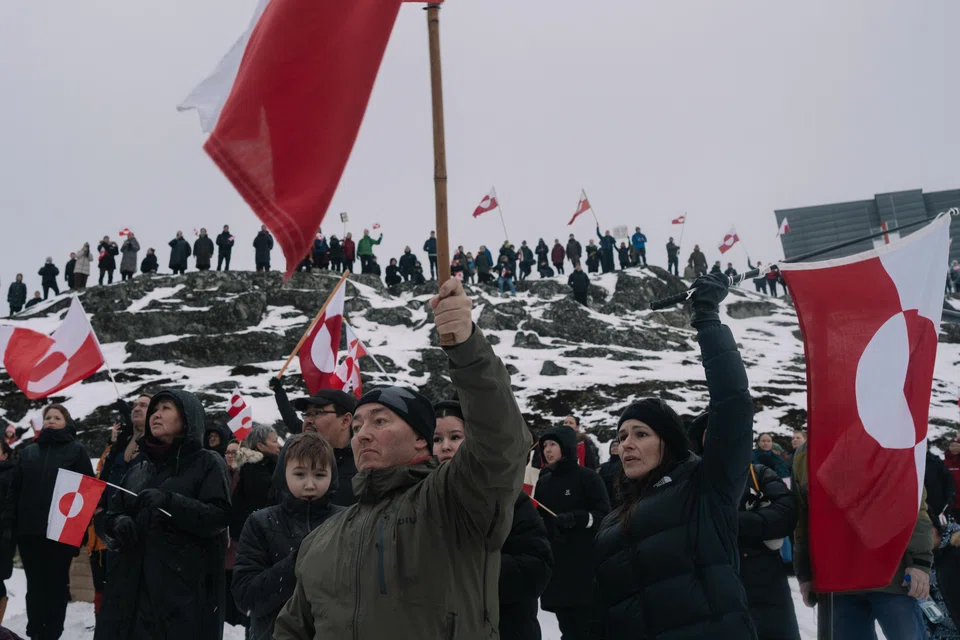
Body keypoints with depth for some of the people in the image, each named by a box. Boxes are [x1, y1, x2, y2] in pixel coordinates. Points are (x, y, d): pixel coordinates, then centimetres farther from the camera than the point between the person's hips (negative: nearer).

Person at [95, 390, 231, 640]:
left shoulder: (208, 463, 3)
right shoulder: (139, 470, 21)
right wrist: (119, 523, -4)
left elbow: (219, 516, -9)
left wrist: (169, 502, -21)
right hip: (133, 582, 5)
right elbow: (113, 512, 20)